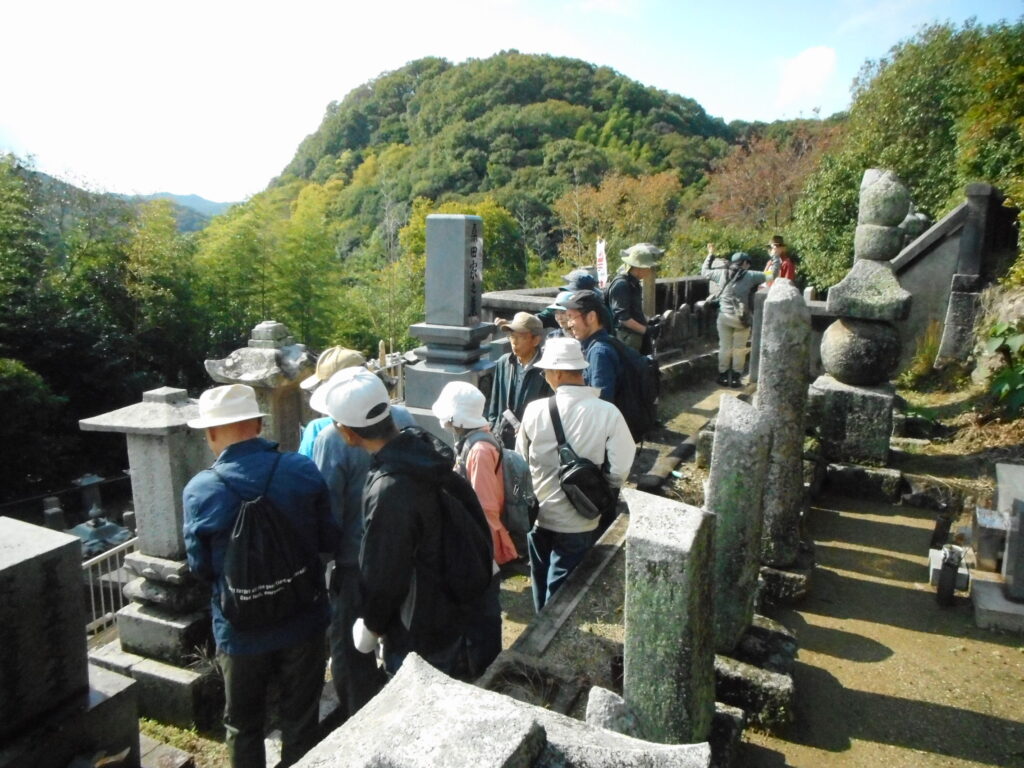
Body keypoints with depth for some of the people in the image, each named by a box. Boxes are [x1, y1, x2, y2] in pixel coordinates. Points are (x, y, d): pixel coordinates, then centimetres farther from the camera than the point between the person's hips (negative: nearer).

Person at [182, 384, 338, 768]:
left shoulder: (200, 490, -16)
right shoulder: (303, 471, -15)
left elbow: (200, 567, -6)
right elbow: (331, 539, -5)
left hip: (240, 630, 0)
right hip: (302, 621, 1)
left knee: (243, 726, 23)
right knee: (300, 722, 20)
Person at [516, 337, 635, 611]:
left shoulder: (535, 410, -14)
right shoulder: (608, 414, -19)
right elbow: (619, 473, -15)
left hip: (538, 515, 3)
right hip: (577, 521, -2)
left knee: (541, 585, 25)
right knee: (560, 593, 14)